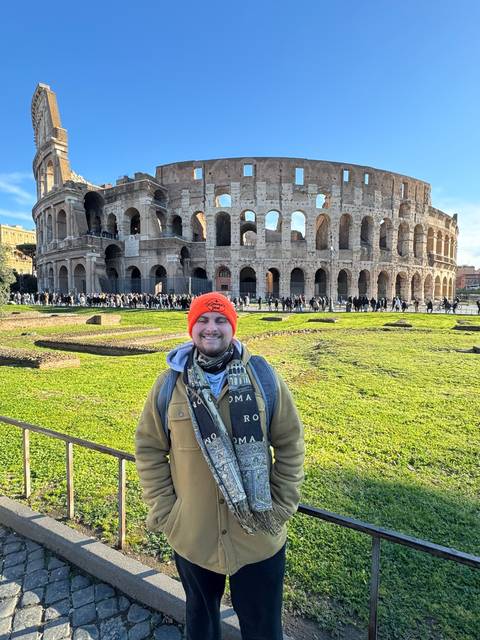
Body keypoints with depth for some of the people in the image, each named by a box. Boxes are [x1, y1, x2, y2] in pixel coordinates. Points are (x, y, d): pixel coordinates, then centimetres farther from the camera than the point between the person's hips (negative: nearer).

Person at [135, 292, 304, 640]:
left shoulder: (262, 376, -10)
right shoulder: (170, 384, -8)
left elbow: (291, 443, -4)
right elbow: (149, 449, 0)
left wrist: (282, 506, -5)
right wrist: (163, 509, -4)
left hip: (259, 536, 0)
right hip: (191, 536, 1)